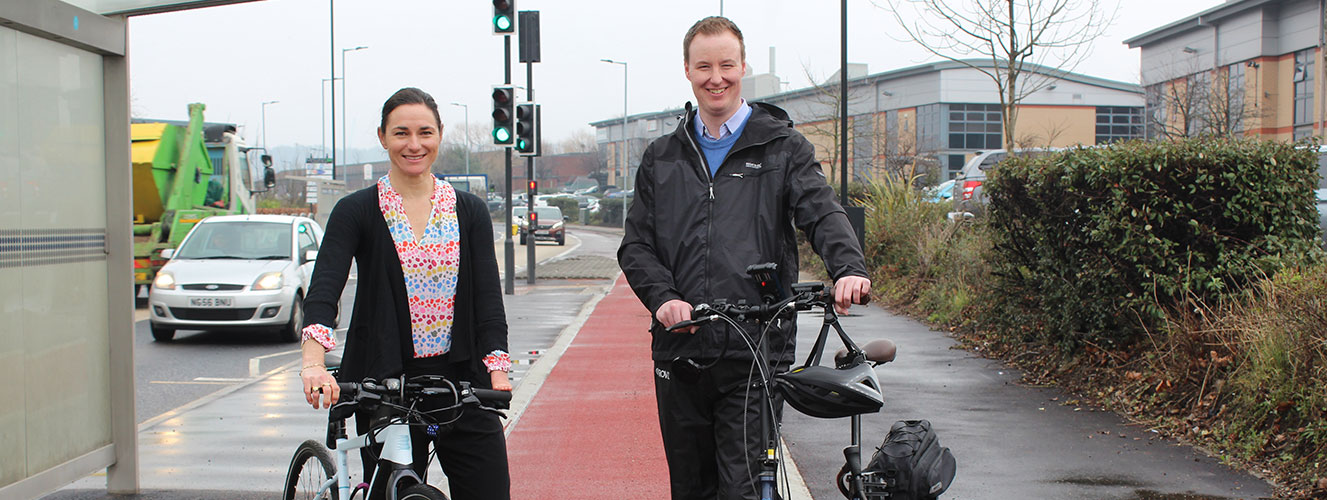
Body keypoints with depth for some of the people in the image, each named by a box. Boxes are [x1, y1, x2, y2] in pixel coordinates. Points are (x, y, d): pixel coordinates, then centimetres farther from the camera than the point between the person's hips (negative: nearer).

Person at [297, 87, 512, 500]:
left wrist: (497, 366, -16)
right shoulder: (357, 211, 0)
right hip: (385, 384, -1)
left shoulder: (469, 211, 7)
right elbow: (323, 289, -13)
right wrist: (314, 361, -31)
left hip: (462, 381, 2)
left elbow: (488, 295, 0)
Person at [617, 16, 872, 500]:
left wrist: (850, 268, -28)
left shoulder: (783, 147, 7)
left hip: (756, 354, -3)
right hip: (679, 351, 3)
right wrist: (662, 297, -11)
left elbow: (822, 213, -7)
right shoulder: (662, 157, 14)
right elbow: (636, 243, 10)